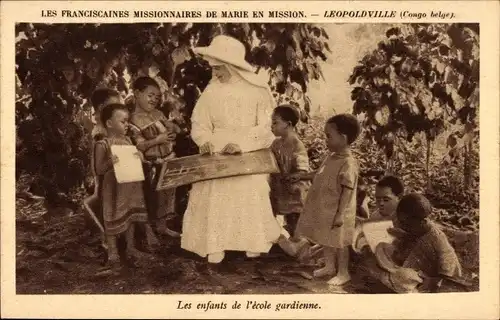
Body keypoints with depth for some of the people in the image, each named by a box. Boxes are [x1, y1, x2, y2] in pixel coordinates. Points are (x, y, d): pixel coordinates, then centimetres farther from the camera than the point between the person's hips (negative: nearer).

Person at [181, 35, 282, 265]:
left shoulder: (256, 91, -9)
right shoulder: (211, 91, -1)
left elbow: (265, 128, -11)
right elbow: (200, 123, 2)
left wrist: (241, 144, -23)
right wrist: (204, 141, -19)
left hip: (248, 158, -2)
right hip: (216, 157, 2)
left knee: (249, 203, 7)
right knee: (215, 203, 0)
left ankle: (253, 249, 22)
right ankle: (214, 253, 9)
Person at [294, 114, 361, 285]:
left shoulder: (348, 163, -24)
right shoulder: (332, 157, 5)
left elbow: (347, 191, -24)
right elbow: (322, 175, 20)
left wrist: (340, 214, -24)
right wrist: (303, 176, 16)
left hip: (336, 212, -9)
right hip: (324, 209, 9)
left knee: (339, 243, 6)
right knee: (325, 239, 21)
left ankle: (343, 272, 22)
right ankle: (329, 266, 39)